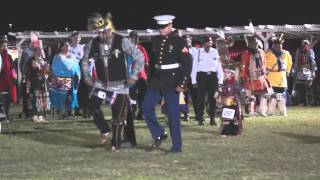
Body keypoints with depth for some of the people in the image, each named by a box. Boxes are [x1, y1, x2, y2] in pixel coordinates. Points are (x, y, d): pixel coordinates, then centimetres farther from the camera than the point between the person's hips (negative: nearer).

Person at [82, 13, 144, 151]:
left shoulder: (122, 42, -15)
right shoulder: (93, 43, -4)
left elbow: (139, 56, -9)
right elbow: (85, 60, 14)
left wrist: (133, 75, -12)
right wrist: (87, 76, 7)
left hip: (119, 84, -3)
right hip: (101, 83, 3)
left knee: (117, 114, 0)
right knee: (93, 106, -14)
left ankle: (116, 143, 14)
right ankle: (105, 130, 9)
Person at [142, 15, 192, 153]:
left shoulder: (179, 41, -9)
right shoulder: (156, 41, 8)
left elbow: (187, 63, -12)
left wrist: (182, 84, -17)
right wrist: (150, 79, 11)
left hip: (172, 82, -6)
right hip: (157, 81, 6)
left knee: (173, 115, -2)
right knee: (146, 107, -2)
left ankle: (177, 146, 7)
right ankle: (159, 134, 14)